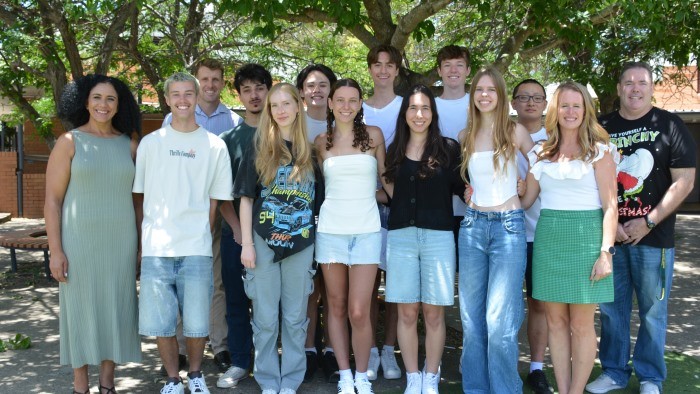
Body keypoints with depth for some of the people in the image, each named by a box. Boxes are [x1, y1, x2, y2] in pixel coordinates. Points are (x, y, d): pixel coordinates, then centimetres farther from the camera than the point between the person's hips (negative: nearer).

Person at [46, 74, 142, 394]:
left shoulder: (129, 144, 5)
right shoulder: (69, 142, -3)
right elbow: (52, 200, -5)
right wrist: (55, 250, -10)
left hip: (120, 241, 3)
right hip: (79, 241, -3)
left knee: (115, 308, 8)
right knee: (80, 310, 5)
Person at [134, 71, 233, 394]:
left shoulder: (215, 146, 5)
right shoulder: (151, 143, 7)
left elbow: (214, 200, 8)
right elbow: (139, 195, 9)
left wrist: (202, 236, 2)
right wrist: (141, 243, 3)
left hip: (197, 250, -1)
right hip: (156, 249, 1)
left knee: (196, 322, 3)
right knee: (159, 322, 3)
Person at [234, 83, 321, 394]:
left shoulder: (309, 149, 6)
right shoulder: (260, 147, 2)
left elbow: (318, 198, 10)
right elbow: (246, 197, 0)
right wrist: (247, 243, -6)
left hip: (300, 244, 1)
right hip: (264, 242, -1)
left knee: (295, 318, 9)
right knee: (265, 319, 5)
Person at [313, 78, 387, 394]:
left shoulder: (373, 135, 4)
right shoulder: (321, 142, 7)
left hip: (366, 230, -2)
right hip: (331, 229, 2)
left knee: (358, 312, -7)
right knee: (336, 307, 7)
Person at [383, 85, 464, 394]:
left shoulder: (449, 148, 2)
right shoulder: (395, 150, 11)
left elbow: (462, 189, 2)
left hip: (438, 235, -2)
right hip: (401, 235, 2)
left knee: (433, 313, 3)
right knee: (407, 313, 4)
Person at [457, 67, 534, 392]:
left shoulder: (515, 131, -1)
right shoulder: (466, 136, 10)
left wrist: (521, 192, 2)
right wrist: (471, 198, 7)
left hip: (508, 226, -4)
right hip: (472, 226, 4)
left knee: (500, 320, -7)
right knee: (471, 317, 8)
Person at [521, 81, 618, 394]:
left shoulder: (599, 150, 1)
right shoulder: (541, 153, 11)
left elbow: (610, 206, -4)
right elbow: (525, 199, 12)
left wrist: (606, 251, -12)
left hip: (585, 236, -4)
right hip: (548, 236, 4)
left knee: (581, 325, 1)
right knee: (556, 321, 7)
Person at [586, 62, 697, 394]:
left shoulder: (669, 126, -1)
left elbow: (684, 181, -5)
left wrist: (648, 222, -12)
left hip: (653, 236, -2)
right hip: (609, 234, 3)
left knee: (652, 311, 6)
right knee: (612, 308, 9)